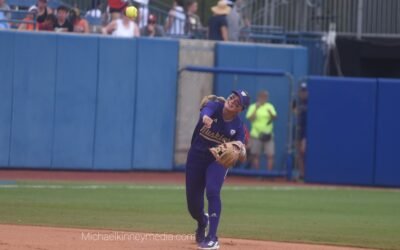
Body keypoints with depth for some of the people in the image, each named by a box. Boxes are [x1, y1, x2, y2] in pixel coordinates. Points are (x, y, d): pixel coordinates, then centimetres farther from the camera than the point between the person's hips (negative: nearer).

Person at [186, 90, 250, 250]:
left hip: (218, 160, -1)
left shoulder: (238, 126, -12)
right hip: (196, 157, 1)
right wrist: (205, 118, -65)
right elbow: (205, 112, -40)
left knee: (212, 191, -26)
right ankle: (202, 222, 43)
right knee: (193, 201, 6)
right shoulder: (214, 107, -16)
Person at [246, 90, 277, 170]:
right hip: (256, 134, -1)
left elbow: (274, 118, 0)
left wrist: (270, 113, -21)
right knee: (256, 155, 2)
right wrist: (256, 109, -14)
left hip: (268, 134, 1)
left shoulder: (270, 106, 9)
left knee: (270, 155, -7)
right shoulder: (253, 107, 3)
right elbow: (250, 119, -7)